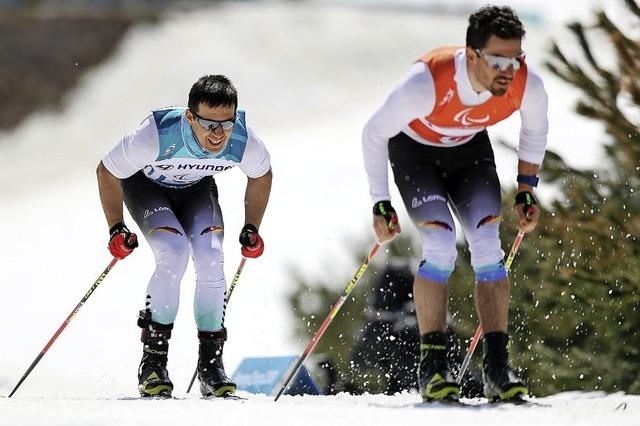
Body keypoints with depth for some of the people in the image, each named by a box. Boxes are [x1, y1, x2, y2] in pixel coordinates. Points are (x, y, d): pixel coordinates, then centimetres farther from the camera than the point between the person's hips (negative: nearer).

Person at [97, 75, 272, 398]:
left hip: (196, 188, 3)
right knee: (174, 253, -28)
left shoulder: (244, 141, -31)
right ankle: (153, 362, -17)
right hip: (146, 186, -3)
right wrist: (116, 230, -17)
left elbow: (261, 175, -4)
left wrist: (251, 229, -3)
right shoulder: (157, 136, -41)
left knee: (211, 257, -21)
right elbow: (107, 172, -22)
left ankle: (211, 364, -8)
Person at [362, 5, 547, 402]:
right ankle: (432, 366, -15)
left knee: (488, 246, -13)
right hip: (414, 149, -3)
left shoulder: (527, 85, -28)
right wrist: (381, 202, -17)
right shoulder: (427, 83, -40)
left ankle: (497, 369, -10)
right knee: (441, 245, -22)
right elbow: (374, 133, -22)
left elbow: (535, 130, -1)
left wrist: (527, 189, -2)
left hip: (470, 149, 3)